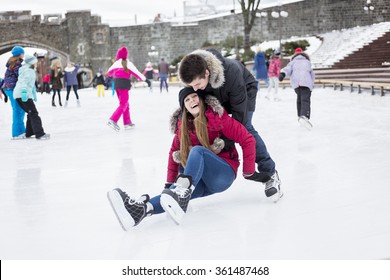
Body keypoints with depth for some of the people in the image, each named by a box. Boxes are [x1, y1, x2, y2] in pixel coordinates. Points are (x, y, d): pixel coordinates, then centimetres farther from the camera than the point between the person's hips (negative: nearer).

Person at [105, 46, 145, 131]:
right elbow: (135, 72, -2)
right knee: (123, 104, -8)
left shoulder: (116, 63, 13)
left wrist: (109, 74, 56)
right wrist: (142, 78, 14)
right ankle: (113, 120, -24)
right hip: (124, 85, -6)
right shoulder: (128, 63, -4)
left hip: (116, 84, 6)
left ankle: (127, 123, 17)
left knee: (126, 104, 16)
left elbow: (110, 71, 32)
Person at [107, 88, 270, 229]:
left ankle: (182, 195, -56)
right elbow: (174, 153, 16)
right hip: (200, 180, 4)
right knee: (174, 191, -30)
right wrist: (170, 182, 11)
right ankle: (142, 208, -60)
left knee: (197, 150, -33)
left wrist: (249, 172, -8)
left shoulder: (217, 118, -8)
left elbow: (247, 140, -10)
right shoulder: (182, 126, 7)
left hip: (223, 174, -4)